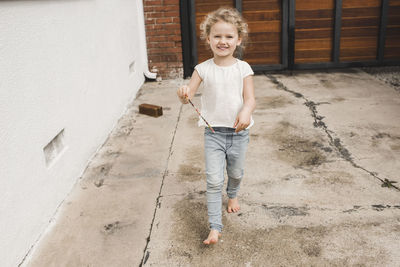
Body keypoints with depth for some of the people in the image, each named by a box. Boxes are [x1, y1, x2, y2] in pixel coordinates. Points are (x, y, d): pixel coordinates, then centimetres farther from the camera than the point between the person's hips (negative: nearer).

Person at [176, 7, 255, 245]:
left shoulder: (243, 68, -6)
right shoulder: (203, 69, -5)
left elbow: (250, 98, -12)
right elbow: (189, 96, -8)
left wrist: (246, 111, -35)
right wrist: (184, 95, -33)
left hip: (239, 132, 1)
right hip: (213, 133, -1)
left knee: (236, 173, 21)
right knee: (214, 180, -4)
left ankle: (233, 195, 54)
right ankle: (215, 227, 6)